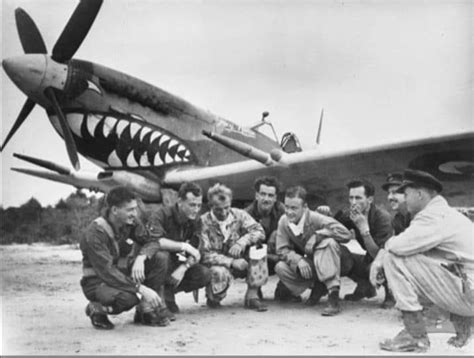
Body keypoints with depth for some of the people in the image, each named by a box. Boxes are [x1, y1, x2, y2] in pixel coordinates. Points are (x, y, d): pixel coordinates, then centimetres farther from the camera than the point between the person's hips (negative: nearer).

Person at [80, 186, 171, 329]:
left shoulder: (130, 222, -6)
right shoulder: (95, 233, -26)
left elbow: (151, 242, -4)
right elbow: (106, 272, -32)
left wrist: (140, 258, -28)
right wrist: (140, 288, -37)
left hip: (121, 272, 7)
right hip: (97, 282, -7)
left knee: (156, 261, -14)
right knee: (129, 297, -36)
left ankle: (145, 311, -1)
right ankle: (97, 309, -4)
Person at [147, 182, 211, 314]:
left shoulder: (196, 221, -3)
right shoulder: (161, 215, -21)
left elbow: (194, 252, -9)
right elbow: (155, 241, -39)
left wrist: (183, 268, -28)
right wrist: (184, 246, -36)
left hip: (176, 264, 5)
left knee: (205, 275, -17)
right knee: (162, 254, -39)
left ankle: (168, 292, 2)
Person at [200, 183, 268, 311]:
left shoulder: (239, 215, -4)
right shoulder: (204, 222, -15)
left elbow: (259, 231, -13)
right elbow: (205, 255, -20)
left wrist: (242, 242, -32)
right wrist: (232, 262, -28)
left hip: (239, 261, 3)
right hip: (218, 265, -3)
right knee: (220, 273, -38)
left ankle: (252, 296, -12)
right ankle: (212, 298, 0)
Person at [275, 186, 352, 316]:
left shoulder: (314, 218, -24)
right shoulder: (283, 221, -11)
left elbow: (345, 234, -31)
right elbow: (282, 250, -9)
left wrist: (316, 236, -33)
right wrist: (298, 260, -28)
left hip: (326, 263, -4)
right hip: (308, 266, 4)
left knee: (328, 242, -35)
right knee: (280, 267, -21)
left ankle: (334, 298, -34)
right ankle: (317, 286, 0)